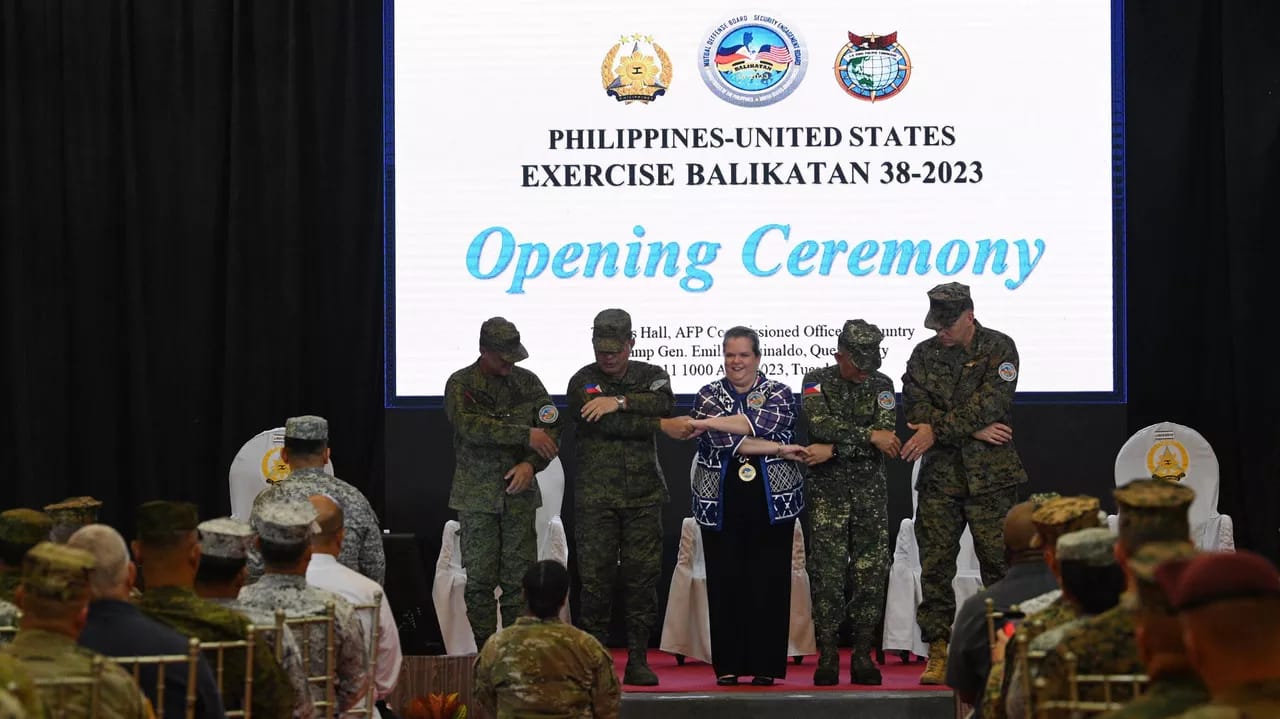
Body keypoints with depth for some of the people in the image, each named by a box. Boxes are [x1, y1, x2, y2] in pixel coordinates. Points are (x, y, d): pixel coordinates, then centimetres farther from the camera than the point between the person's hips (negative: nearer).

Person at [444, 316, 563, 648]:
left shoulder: (527, 381, 10)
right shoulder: (461, 384, -1)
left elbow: (552, 429, 9)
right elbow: (469, 425, -18)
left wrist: (531, 463, -9)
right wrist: (526, 435, -20)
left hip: (519, 494, 2)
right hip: (476, 496, -2)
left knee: (520, 578, -1)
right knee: (479, 579, -1)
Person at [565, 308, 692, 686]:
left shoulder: (650, 374, 11)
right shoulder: (582, 382, 2)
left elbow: (664, 401, -11)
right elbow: (610, 425, -13)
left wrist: (620, 401, -20)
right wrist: (663, 426, -9)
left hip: (643, 495, 2)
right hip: (596, 496, -2)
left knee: (643, 577, -1)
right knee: (596, 578, -5)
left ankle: (638, 660, 5)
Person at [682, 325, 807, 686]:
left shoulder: (779, 393, 6)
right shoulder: (709, 395, 7)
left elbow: (758, 423, -16)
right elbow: (722, 440, -10)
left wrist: (708, 423, -17)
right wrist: (779, 450, -13)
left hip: (772, 502, 0)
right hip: (721, 504, 0)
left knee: (769, 582, -1)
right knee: (725, 582, 0)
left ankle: (765, 666, 6)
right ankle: (728, 666, 8)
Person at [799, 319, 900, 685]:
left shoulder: (882, 385, 5)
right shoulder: (817, 381, 1)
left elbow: (886, 438, -8)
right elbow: (819, 423, -18)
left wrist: (834, 450, -15)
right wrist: (868, 435, -21)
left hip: (870, 491, 2)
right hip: (827, 491, -2)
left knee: (871, 573, -1)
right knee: (827, 573, -5)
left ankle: (863, 655, 6)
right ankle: (827, 656, 2)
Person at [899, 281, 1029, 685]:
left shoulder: (999, 349, 1)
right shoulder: (924, 354, 10)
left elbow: (991, 403, -13)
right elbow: (916, 409, -2)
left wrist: (937, 430, -16)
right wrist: (973, 429, -11)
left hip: (989, 477, -3)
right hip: (939, 475, 3)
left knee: (999, 563, -2)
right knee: (935, 565, 1)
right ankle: (939, 651, 6)